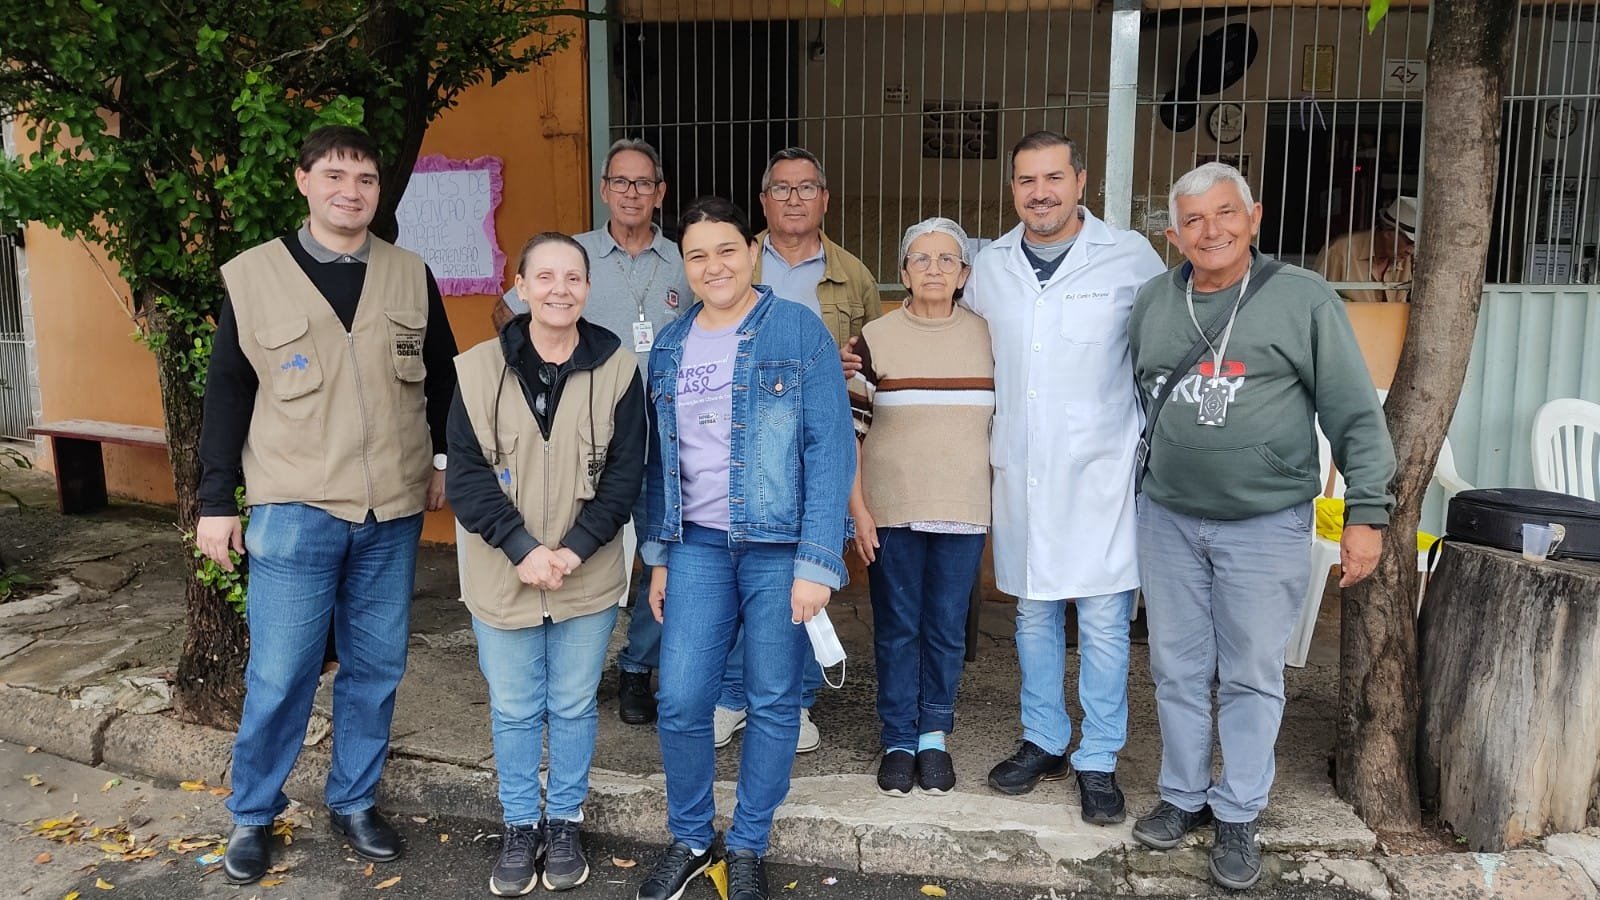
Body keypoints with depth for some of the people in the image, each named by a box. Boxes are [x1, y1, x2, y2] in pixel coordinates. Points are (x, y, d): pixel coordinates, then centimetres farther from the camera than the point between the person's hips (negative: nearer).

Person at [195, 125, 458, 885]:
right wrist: (216, 501, 2)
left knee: (375, 670, 11)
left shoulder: (411, 276, 5)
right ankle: (252, 816, 24)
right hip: (295, 510, -2)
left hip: (393, 512, 3)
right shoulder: (253, 276, -1)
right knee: (279, 675, 2)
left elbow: (442, 377, 14)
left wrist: (445, 460, 15)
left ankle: (353, 802, 29)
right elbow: (228, 392, 2)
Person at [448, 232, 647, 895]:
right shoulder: (479, 369, -5)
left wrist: (575, 550, -15)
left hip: (588, 580, 0)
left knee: (573, 706, 14)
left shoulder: (617, 369, -5)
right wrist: (522, 549, -16)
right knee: (513, 710, 14)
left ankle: (565, 821, 34)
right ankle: (520, 825, 34)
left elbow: (625, 474, -5)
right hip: (503, 579, 0)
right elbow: (466, 474, -6)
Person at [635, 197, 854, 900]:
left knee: (773, 703, 7)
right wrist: (658, 555, 12)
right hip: (697, 546, 4)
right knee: (680, 702, 2)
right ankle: (689, 838, 26)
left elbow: (831, 450, -10)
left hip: (780, 546, -3)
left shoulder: (800, 332, -6)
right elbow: (660, 460, 14)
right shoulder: (669, 346, 9)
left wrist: (816, 563, -15)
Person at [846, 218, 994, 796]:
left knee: (947, 629, 9)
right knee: (897, 628, 8)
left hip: (963, 511, 2)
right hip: (891, 511, -1)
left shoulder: (988, 338, 4)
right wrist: (858, 510, -7)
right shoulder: (875, 339, -2)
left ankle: (934, 736, 26)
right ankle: (898, 742, 22)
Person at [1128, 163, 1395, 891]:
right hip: (1167, 519, 4)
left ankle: (1238, 817, 21)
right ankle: (1183, 796, 29)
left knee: (1251, 677, 6)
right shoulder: (1152, 303, 4)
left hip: (1267, 524, -3)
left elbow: (1356, 414, -6)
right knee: (1178, 670, 12)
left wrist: (1366, 511, -9)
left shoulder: (1304, 299, -7)